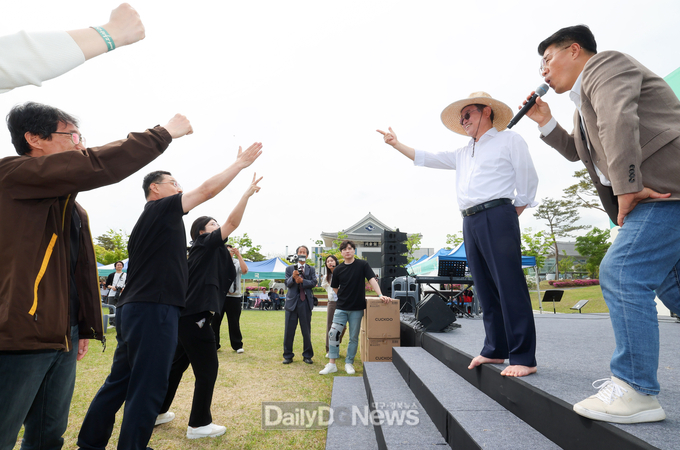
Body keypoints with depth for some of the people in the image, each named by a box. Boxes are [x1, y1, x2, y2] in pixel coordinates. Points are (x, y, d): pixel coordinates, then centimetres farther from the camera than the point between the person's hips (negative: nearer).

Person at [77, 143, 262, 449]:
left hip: (133, 309, 10)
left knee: (120, 382, 18)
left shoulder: (146, 220, 22)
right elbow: (207, 190, -10)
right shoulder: (161, 209, -5)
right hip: (154, 310, -10)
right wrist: (240, 163, -2)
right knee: (148, 388, -2)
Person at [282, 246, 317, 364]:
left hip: (306, 302, 0)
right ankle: (288, 356, 15)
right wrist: (293, 277, -21)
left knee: (306, 331, 6)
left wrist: (301, 280, -16)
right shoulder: (289, 268, 9)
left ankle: (307, 356, 18)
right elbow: (287, 284, -2)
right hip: (292, 301, 0)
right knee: (289, 330, 3)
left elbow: (313, 283, -4)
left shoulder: (311, 269, 10)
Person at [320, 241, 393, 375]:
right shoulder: (338, 270, 3)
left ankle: (349, 363, 22)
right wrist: (344, 298, 4)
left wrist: (380, 295, -20)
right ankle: (331, 364, 6)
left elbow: (372, 280, -8)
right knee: (333, 333, -5)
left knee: (354, 337, 7)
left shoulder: (362, 265, -2)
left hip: (357, 308, -1)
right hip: (341, 308, 1)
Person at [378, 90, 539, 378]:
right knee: (486, 289, 7)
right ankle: (495, 350, 13)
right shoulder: (463, 154, 26)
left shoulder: (509, 140, 7)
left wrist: (510, 218, 2)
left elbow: (527, 182, 4)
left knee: (510, 286, -10)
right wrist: (396, 144, 28)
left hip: (497, 216, -6)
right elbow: (425, 159, 29)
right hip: (470, 222, 7)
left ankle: (523, 358, -8)